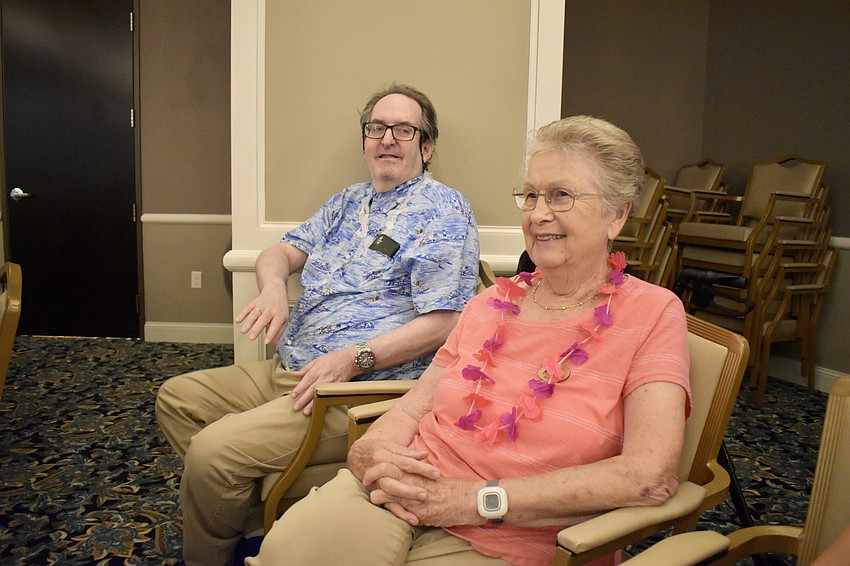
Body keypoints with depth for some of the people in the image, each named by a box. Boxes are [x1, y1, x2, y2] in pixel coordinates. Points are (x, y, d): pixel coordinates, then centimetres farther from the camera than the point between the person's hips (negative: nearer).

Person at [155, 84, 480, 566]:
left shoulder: (443, 210, -7)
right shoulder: (349, 202, 18)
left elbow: (443, 322, -16)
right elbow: (282, 251, 17)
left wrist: (353, 359, -23)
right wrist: (273, 287, -9)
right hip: (287, 372, 9)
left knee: (212, 450, -22)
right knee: (176, 398, 12)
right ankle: (255, 519, 13)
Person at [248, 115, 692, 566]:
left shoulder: (652, 313, -2)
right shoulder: (493, 302, 15)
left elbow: (652, 476, -15)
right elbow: (413, 406, 14)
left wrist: (480, 499, -17)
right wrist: (373, 451, -11)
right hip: (401, 498, 4)